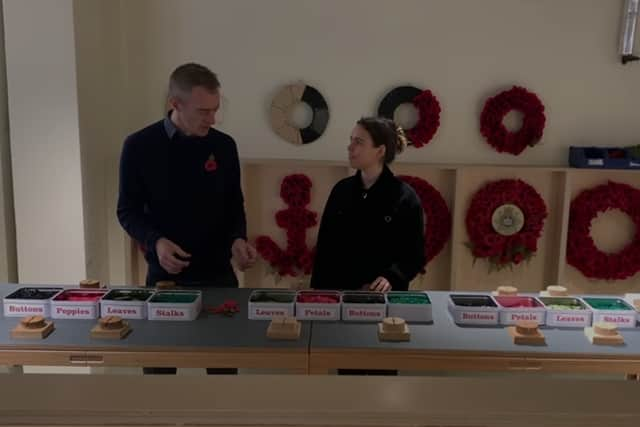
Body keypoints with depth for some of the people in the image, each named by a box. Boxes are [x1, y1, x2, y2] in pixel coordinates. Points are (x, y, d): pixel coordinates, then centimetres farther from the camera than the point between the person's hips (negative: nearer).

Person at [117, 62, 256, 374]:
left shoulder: (224, 146, -1)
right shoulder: (139, 146, -7)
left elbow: (234, 205, 7)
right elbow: (128, 211, -2)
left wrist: (237, 239, -12)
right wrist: (155, 242, -20)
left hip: (218, 273, 2)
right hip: (164, 275, -1)